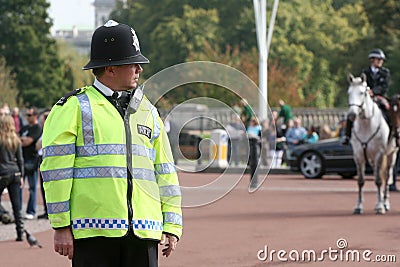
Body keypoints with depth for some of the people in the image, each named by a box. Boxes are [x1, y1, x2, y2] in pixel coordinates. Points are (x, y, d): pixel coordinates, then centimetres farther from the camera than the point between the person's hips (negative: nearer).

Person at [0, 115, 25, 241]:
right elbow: (20, 159, 9)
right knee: (16, 204, 4)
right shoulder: (16, 140, 6)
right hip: (15, 173, 5)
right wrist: (21, 176, 16)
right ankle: (20, 233, 3)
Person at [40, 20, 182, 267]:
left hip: (143, 231, 5)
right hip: (94, 229, -5)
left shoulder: (147, 112, 18)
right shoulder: (74, 108, 0)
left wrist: (172, 226, 11)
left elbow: (165, 171, 18)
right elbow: (55, 170, -4)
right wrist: (61, 226, -8)